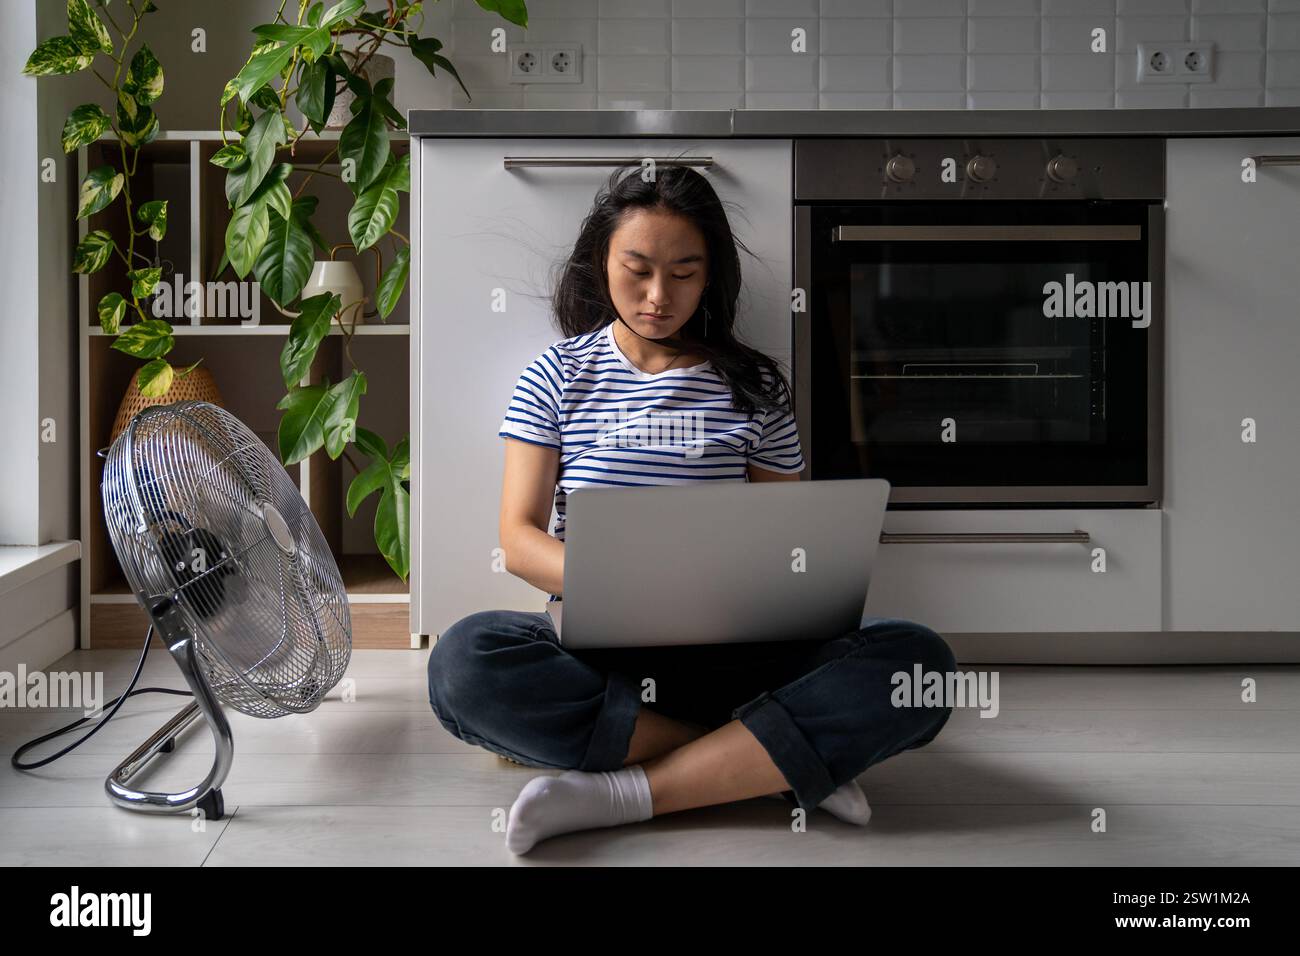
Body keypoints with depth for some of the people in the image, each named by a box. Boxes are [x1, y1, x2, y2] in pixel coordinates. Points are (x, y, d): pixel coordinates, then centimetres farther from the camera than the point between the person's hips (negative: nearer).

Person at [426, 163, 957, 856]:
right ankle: (775, 762, -24)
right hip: (595, 645, 0)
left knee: (916, 659, -26)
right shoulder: (559, 376, 8)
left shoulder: (751, 384, 10)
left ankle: (622, 792, -27)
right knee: (465, 661, -34)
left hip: (729, 651, 1)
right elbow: (519, 538, 1)